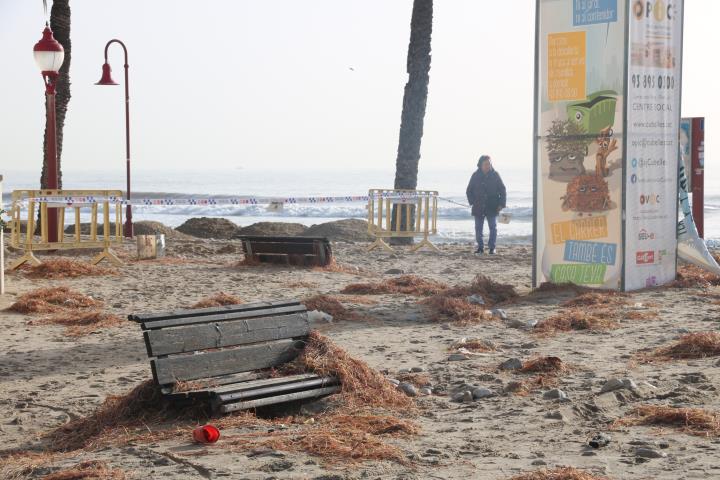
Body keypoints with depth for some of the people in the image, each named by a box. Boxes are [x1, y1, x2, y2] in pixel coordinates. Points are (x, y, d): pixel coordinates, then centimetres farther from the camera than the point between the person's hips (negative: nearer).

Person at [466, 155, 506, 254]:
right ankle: (480, 247, 14)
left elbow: (502, 190, 4)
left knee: (493, 227, -3)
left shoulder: (495, 175, 1)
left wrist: (501, 204, -4)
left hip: (492, 207, -1)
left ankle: (492, 247, 5)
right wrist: (472, 202, -2)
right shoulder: (475, 176, 3)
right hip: (478, 208, 1)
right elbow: (469, 191, 11)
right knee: (478, 228, 5)